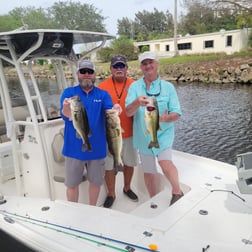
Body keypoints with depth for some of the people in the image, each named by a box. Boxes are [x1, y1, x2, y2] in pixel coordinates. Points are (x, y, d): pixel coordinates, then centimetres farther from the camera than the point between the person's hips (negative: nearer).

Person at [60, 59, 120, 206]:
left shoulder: (103, 95, 0)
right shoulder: (68, 92, -3)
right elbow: (66, 116, -19)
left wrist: (114, 110, -43)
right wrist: (67, 108, -43)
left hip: (97, 147, 1)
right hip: (74, 147, -1)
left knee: (96, 182, 16)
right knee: (72, 183, 12)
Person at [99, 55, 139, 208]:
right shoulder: (102, 87, -4)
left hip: (130, 133, 2)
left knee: (129, 163, 17)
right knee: (109, 166, 7)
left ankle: (127, 188, 41)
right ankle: (111, 194, 28)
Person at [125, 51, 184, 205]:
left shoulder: (168, 87, -4)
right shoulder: (135, 87, -3)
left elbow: (176, 114, -7)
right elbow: (128, 112, -14)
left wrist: (164, 118, -29)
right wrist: (137, 102, -36)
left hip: (163, 133, -2)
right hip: (143, 135, 2)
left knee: (165, 162, -24)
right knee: (148, 171, 14)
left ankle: (177, 192, 3)